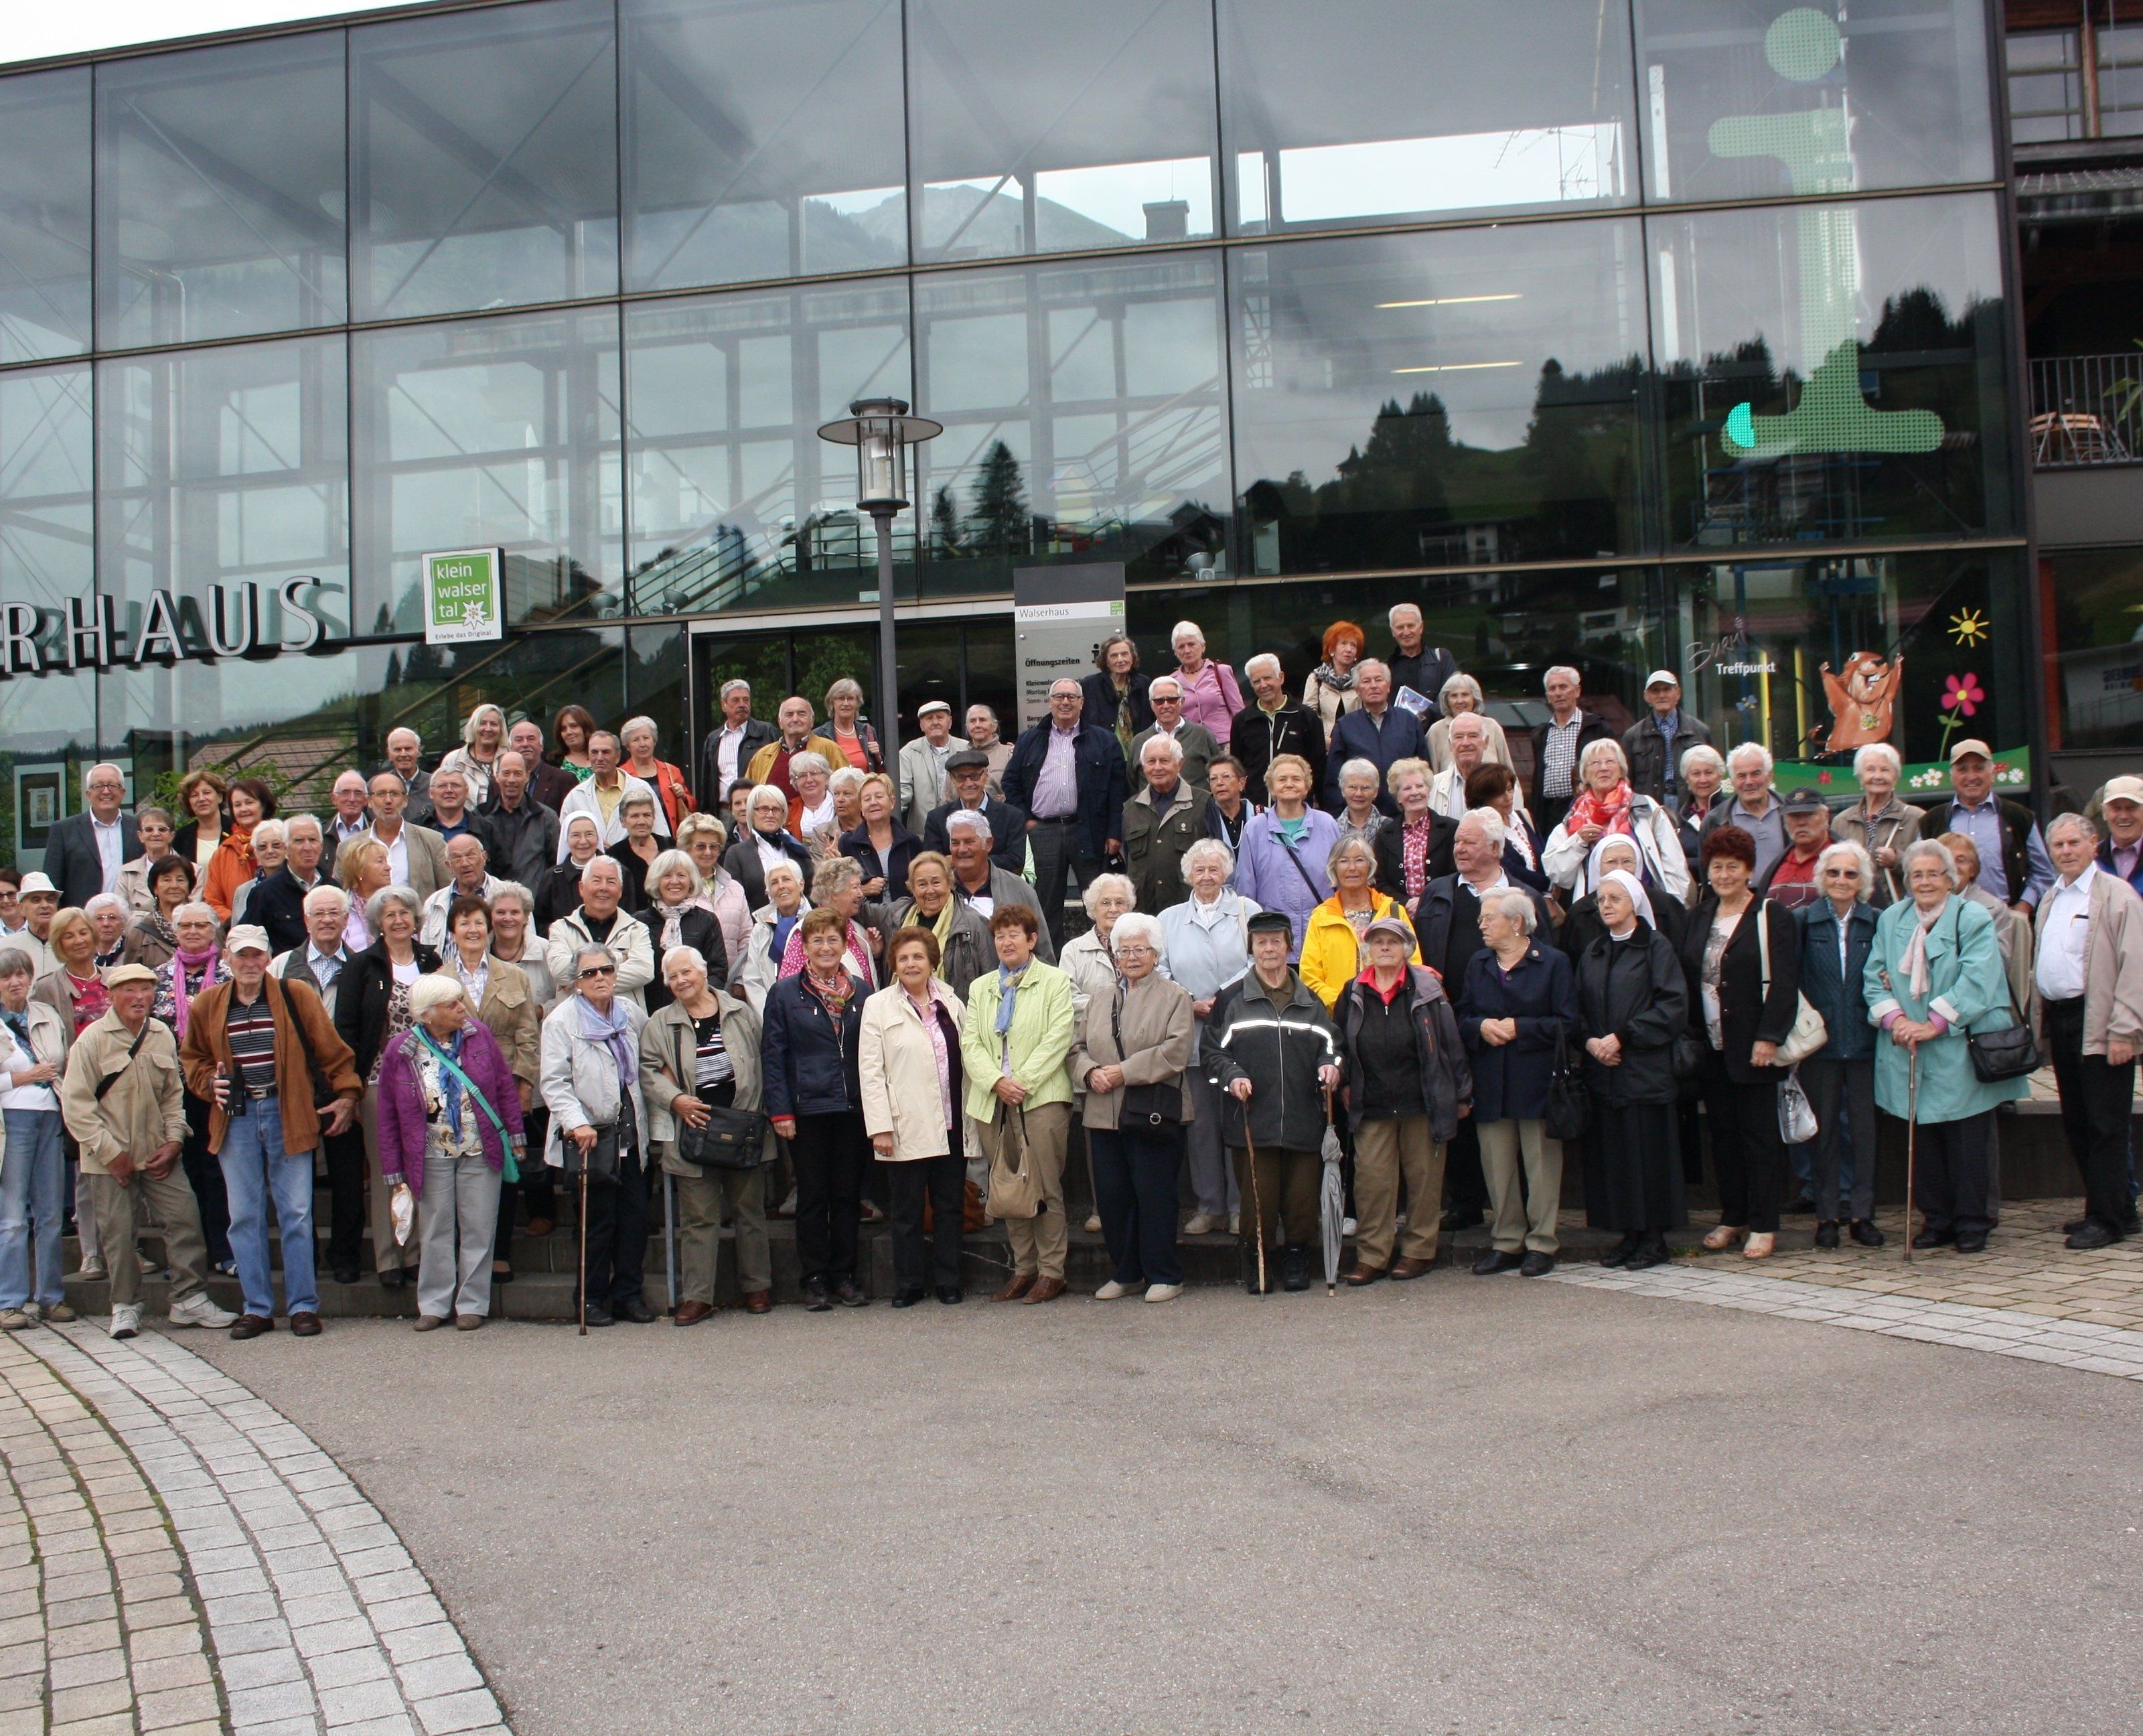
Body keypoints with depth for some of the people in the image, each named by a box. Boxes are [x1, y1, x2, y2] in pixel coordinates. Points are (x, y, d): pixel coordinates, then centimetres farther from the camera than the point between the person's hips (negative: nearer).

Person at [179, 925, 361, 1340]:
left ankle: (303, 1306, 8)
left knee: (296, 1213, 0)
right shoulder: (207, 1005, 7)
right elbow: (192, 1057, 20)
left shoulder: (296, 996, -1)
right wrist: (209, 1082, 0)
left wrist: (347, 1094, -5)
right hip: (237, 1117, 3)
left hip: (287, 1113, -2)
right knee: (244, 1216, 6)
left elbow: (331, 1051, 2)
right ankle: (257, 1308, 15)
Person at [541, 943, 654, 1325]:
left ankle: (629, 1293, 15)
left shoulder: (631, 1012, 10)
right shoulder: (561, 1020, -5)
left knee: (636, 1215, 3)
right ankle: (591, 1299, 11)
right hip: (590, 1134, -5)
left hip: (630, 1131, 5)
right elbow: (554, 1082, -10)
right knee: (599, 1218, -1)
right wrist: (577, 1123, -21)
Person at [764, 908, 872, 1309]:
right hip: (807, 1110, -2)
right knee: (812, 1196, 3)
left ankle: (845, 1275, 16)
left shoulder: (862, 992, 9)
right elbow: (773, 1055, 0)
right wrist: (780, 1110, -8)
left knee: (849, 1194, 7)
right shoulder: (785, 993, 2)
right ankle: (815, 1279, 11)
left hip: (854, 1110, 2)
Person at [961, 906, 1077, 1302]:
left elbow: (1058, 1039, -6)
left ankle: (1051, 1272, 2)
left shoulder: (1055, 982, 4)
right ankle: (1023, 1268, 15)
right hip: (992, 1102, 5)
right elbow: (969, 1043, 8)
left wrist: (1022, 1083, -13)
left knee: (1044, 1188, -5)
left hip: (1042, 1097, -4)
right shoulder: (980, 987, 18)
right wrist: (997, 1082, -9)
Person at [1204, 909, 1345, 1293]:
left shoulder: (1309, 999, 15)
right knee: (1258, 1199, -3)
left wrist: (1330, 1064, -3)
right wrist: (1232, 1075, -10)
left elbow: (1330, 1041, 19)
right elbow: (1212, 1047, 8)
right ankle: (1255, 1263, 14)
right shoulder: (1232, 998, 8)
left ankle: (1297, 1260, 20)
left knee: (1303, 1196, 1)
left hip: (1303, 1118, 2)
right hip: (1252, 1118, -2)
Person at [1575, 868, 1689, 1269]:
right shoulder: (1592, 953, 15)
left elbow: (1673, 1006, -11)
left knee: (1649, 1152, -3)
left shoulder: (1657, 948, -2)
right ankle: (1629, 1234, 12)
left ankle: (1654, 1237, 5)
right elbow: (1578, 1009, 14)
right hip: (1603, 1071, 5)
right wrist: (1589, 1040, -6)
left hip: (1646, 1069, -5)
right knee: (1612, 1155, 4)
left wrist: (1623, 1036, -14)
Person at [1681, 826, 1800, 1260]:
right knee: (1723, 1134, 10)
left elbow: (1783, 983, -11)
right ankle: (1732, 1217, 18)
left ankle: (1763, 1225, 5)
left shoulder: (1772, 918, -5)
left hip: (1752, 1048, -6)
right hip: (1710, 1047, 6)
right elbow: (1686, 977, 13)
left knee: (1760, 1135, 0)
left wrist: (1768, 1038, -18)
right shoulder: (1700, 917, 13)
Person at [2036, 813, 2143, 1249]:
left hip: (2099, 1026, -8)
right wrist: (2039, 1020, 12)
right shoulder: (2051, 899, 16)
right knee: (2076, 1124, 11)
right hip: (2059, 1020, 8)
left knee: (2105, 1126, -4)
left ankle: (2107, 1219, 1)